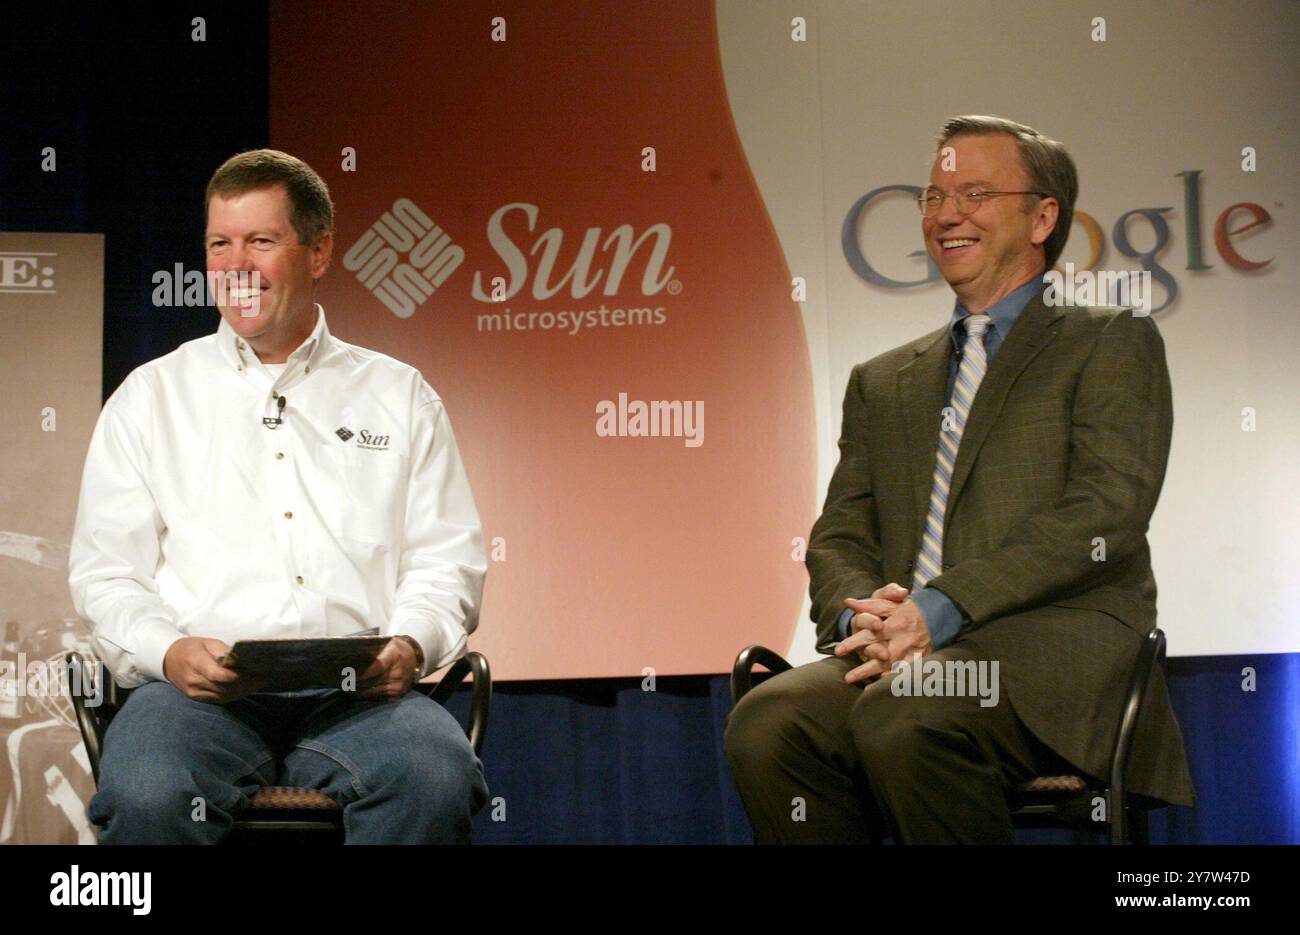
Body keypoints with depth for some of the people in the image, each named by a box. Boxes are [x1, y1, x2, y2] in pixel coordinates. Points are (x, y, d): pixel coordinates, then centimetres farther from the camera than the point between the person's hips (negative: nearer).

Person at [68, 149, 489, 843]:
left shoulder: (399, 396, 19)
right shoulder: (151, 395, 18)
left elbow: (448, 560, 13)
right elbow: (105, 572, 12)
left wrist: (409, 644, -9)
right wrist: (170, 652, -10)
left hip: (360, 691, 1)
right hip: (196, 689, 0)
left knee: (438, 778, -33)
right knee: (146, 794, -35)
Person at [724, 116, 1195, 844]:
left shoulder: (1113, 343, 10)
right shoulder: (882, 382, 26)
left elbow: (1108, 511, -5)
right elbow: (840, 537, 18)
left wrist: (940, 607, -16)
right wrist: (864, 615, -8)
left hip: (1059, 646, -4)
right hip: (906, 652, 4)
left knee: (902, 717, -35)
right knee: (766, 723, -27)